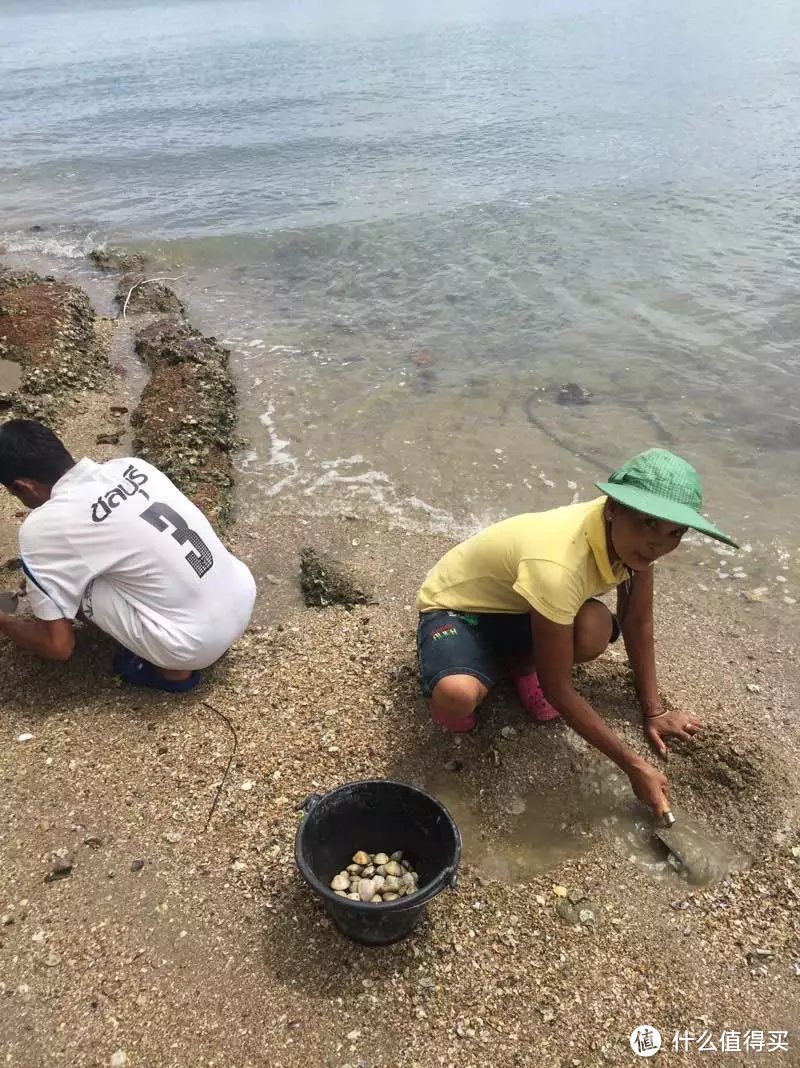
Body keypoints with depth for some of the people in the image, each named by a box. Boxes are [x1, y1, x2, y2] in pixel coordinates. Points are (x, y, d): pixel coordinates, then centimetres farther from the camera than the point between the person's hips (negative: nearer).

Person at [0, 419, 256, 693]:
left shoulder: (43, 528, -11)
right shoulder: (129, 465, 7)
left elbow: (58, 646, -4)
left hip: (197, 642, -7)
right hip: (244, 595, 7)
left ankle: (169, 667, 8)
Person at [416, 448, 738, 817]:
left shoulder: (626, 536, -17)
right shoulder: (558, 566, -39)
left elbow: (638, 623, 1)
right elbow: (557, 689, -29)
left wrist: (655, 711, 1)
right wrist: (634, 766, -22)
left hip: (516, 607, 6)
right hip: (455, 606, -6)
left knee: (595, 631, -28)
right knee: (457, 698, -38)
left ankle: (520, 662, 6)